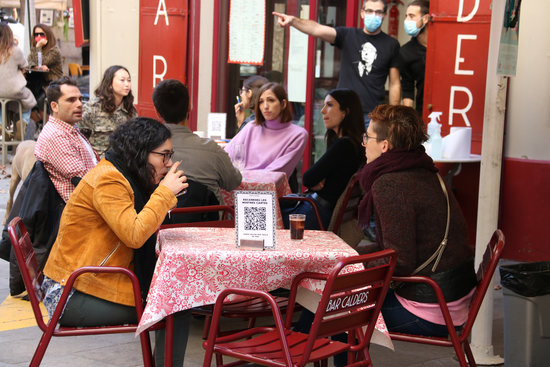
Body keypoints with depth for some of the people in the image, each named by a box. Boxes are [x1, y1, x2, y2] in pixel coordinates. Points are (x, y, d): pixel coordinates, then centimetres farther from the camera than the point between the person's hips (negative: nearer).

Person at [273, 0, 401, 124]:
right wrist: (293, 21, -32)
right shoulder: (347, 35, 4)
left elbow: (395, 84, 6)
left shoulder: (391, 44, 4)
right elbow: (317, 29, -13)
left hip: (373, 116, -1)